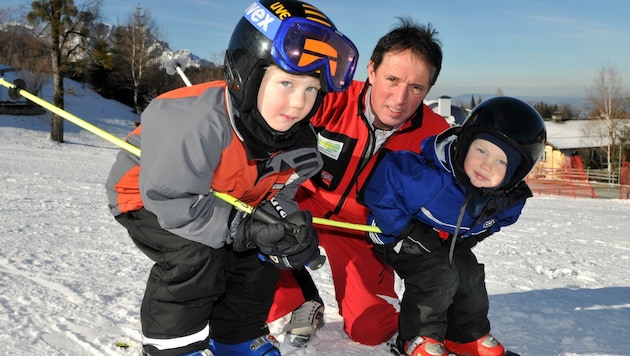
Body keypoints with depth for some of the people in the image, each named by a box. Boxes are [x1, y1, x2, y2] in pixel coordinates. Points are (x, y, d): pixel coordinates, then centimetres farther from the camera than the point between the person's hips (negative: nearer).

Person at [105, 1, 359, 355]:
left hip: (226, 202, 7)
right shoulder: (198, 123, -41)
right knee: (195, 254, -29)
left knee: (261, 254, -1)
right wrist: (242, 228, -37)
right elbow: (170, 198, -36)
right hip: (146, 195, -7)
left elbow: (276, 193, -3)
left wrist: (287, 221, -26)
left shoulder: (298, 139, -17)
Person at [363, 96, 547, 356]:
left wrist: (472, 235, -3)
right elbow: (382, 182, -35)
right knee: (438, 276, -22)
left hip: (450, 243, 7)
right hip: (397, 234, -7)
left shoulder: (508, 200, -16)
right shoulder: (430, 178, -40)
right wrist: (408, 230, -28)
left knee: (470, 276, 3)